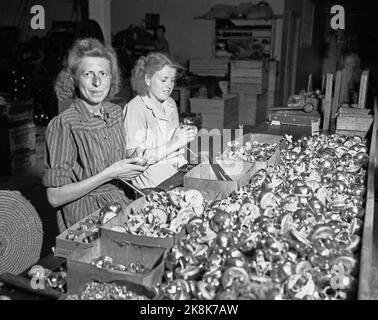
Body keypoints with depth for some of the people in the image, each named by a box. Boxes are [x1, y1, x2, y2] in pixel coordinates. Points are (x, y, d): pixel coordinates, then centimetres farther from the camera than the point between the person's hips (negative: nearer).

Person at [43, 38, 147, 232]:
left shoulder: (115, 112, 4)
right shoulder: (63, 125, -16)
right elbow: (55, 197, -17)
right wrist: (109, 174, -19)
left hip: (119, 201, 7)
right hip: (83, 215, -7)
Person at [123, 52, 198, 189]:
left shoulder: (170, 104, 12)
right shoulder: (135, 108, -12)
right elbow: (135, 159, -17)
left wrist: (187, 135, 2)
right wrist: (175, 143, -18)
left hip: (178, 167, 8)